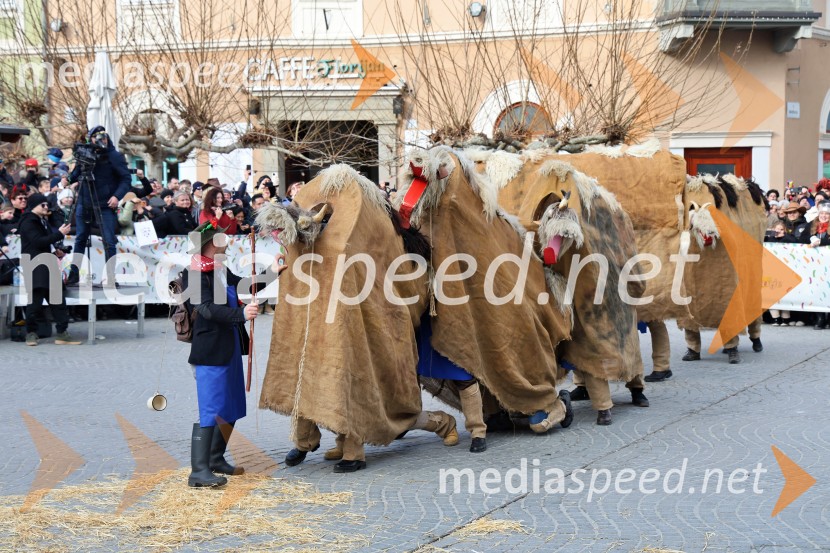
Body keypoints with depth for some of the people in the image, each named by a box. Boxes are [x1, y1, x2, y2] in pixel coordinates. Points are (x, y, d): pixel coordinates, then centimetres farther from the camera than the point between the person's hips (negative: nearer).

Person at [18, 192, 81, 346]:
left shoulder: (43, 222, 20)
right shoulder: (28, 223, -7)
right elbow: (38, 241, -20)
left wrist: (55, 252, 10)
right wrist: (59, 234, -19)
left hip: (48, 267, 9)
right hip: (35, 268, -9)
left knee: (59, 301, 2)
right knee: (35, 301, -7)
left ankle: (62, 333, 1)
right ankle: (31, 333, 3)